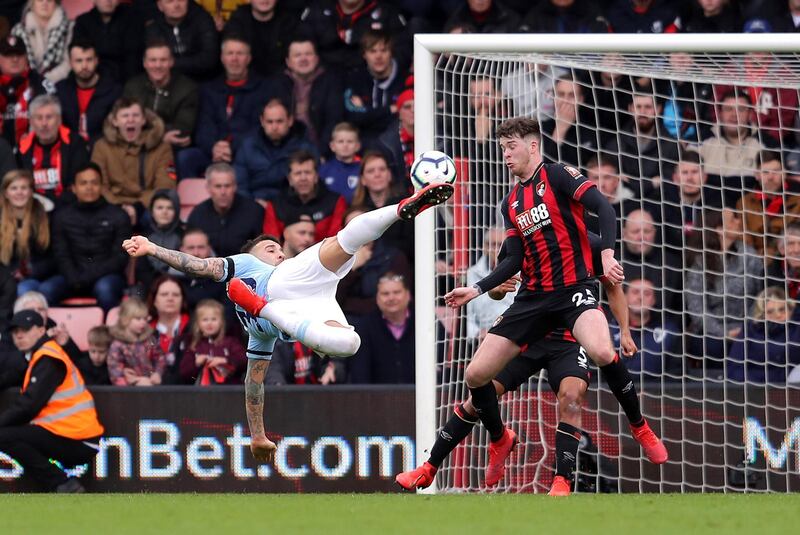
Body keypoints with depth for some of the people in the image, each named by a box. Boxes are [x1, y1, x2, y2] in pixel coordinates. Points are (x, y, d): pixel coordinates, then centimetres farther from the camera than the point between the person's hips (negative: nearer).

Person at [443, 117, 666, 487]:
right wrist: (477, 289, 4)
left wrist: (607, 254, -28)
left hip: (573, 287, -7)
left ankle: (640, 427, -13)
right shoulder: (511, 203, 17)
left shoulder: (557, 175, -3)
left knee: (601, 352, -35)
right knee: (476, 374, -1)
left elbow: (603, 208, -14)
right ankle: (500, 441, 25)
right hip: (532, 297, 7)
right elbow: (514, 261, 15)